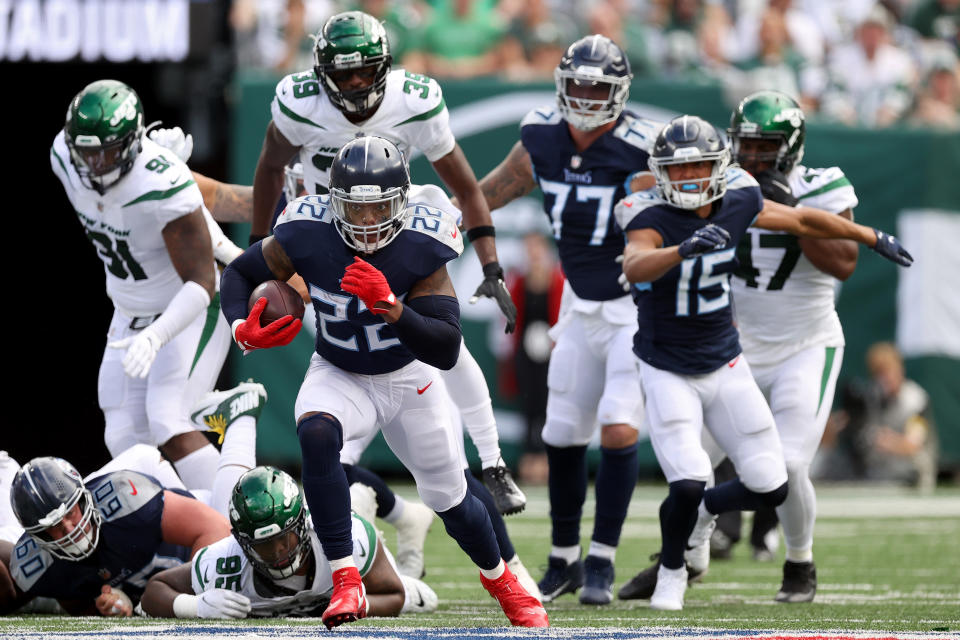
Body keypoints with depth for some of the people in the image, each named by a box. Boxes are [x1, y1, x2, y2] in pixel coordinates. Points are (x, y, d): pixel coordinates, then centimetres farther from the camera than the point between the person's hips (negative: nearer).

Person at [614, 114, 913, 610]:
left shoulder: (738, 204, -6)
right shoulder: (652, 217, -21)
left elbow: (802, 220, 12)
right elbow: (635, 266, -43)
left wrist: (872, 237, 24)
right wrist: (683, 249, -62)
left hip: (726, 366, 5)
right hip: (668, 374, -5)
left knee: (770, 488, 3)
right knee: (687, 485, -18)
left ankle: (704, 512, 35)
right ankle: (671, 570, 12)